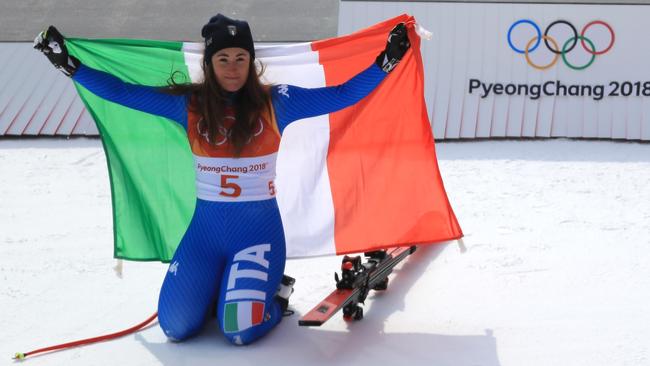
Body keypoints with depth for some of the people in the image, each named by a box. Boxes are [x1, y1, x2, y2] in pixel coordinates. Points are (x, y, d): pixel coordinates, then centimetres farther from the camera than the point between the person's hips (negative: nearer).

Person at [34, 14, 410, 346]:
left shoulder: (275, 103, -5)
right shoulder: (189, 104, -2)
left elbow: (342, 95, -9)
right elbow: (121, 92, -2)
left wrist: (388, 59, -19)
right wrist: (68, 64, -10)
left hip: (259, 229, -2)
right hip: (206, 229, 3)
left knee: (241, 329, -18)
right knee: (176, 327, -6)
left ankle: (276, 292, 17)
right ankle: (217, 288, 27)